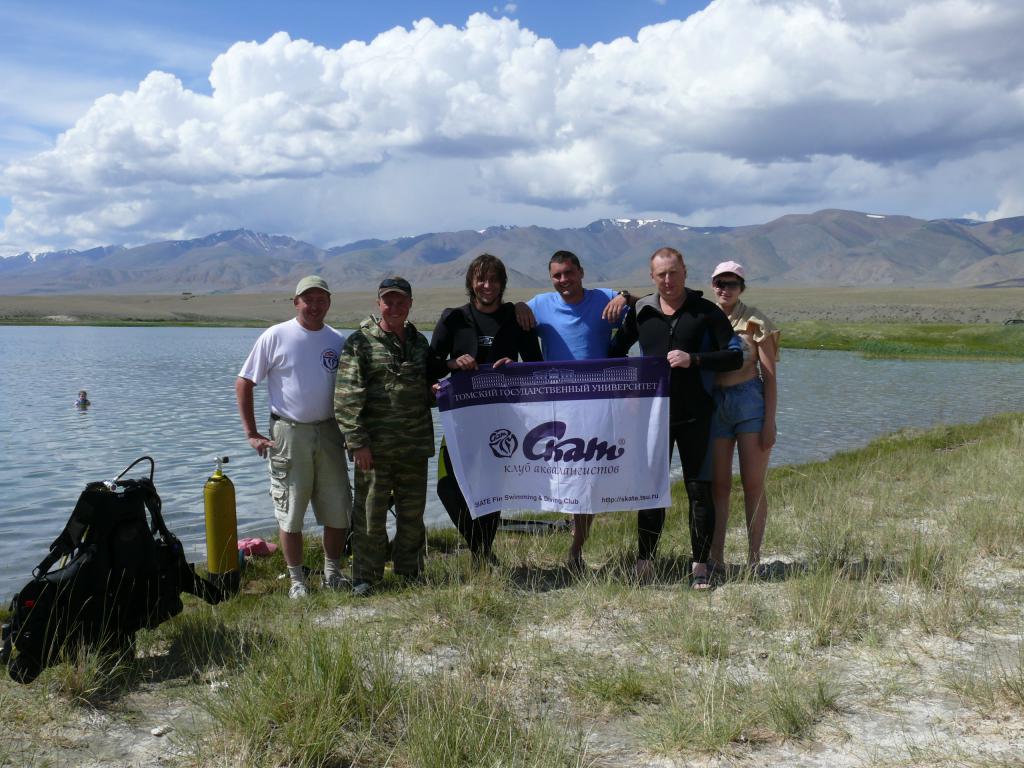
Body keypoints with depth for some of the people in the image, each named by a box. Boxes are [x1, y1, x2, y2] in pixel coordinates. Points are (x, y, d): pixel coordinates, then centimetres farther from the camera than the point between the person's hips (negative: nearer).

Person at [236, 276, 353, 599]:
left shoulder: (337, 340, 7)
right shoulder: (275, 336, -4)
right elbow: (244, 383, -2)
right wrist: (251, 434, -6)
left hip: (329, 432, 3)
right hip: (289, 434, -3)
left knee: (338, 510, 6)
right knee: (291, 512, 3)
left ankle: (332, 572, 23)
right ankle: (297, 580, 16)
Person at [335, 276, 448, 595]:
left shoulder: (419, 341, 12)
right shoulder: (360, 342, -4)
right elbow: (347, 398, -9)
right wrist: (358, 442, -15)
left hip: (415, 448, 5)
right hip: (375, 447, -5)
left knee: (412, 512, 13)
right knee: (370, 515, 2)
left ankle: (410, 572, 27)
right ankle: (364, 577, 14)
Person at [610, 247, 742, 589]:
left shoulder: (706, 312, -1)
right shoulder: (640, 312, 7)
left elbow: (735, 357, -4)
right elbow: (615, 352, 19)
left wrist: (693, 359, -17)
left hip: (694, 415, -2)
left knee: (699, 488, 1)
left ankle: (700, 565, 11)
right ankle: (645, 562, 12)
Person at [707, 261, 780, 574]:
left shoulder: (755, 322, -2)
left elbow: (770, 375, -3)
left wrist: (770, 421, -7)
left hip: (750, 401, -2)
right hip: (714, 404, 3)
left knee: (753, 484, 1)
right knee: (718, 484, 5)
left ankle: (754, 561, 10)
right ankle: (715, 557, 12)